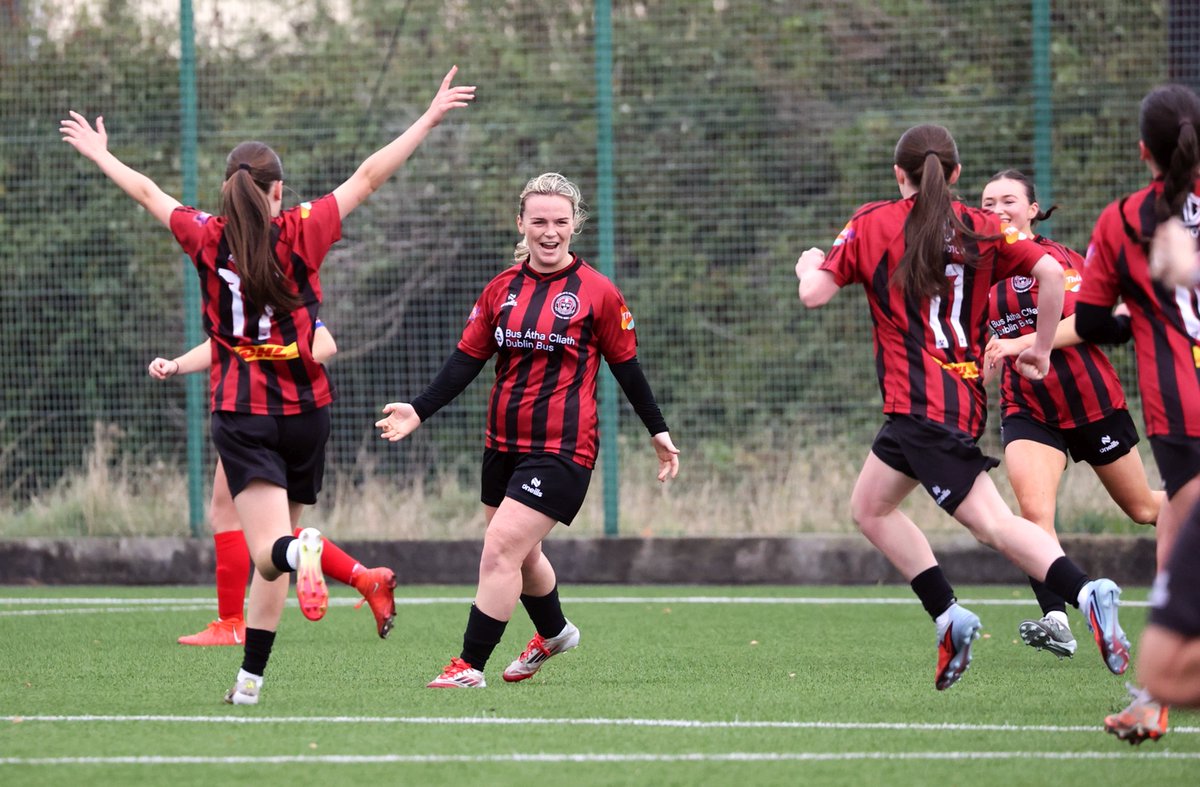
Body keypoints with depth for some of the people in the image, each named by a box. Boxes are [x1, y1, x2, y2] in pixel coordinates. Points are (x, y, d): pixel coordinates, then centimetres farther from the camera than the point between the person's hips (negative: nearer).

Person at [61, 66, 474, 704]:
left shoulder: (207, 240, 0)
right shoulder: (301, 232, -3)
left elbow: (146, 192, 15)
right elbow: (369, 177, 0)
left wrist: (98, 153, 32)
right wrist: (429, 119, 7)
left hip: (241, 412, -1)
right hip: (304, 410, 1)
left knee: (268, 551, -11)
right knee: (272, 558, 13)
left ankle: (301, 553, -47)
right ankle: (251, 677, 15)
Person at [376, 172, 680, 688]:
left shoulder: (597, 292, -5)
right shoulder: (501, 290, 7)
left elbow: (626, 365, 4)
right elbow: (467, 359, 7)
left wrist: (658, 432, 10)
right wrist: (418, 411, -3)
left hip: (562, 448, -6)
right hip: (503, 445, 6)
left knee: (502, 549, -14)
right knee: (520, 554, 18)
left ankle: (471, 665, -8)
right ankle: (554, 633, 46)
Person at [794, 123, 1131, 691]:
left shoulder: (871, 224, 1)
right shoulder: (981, 228, 11)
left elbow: (813, 295, -1)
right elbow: (1049, 273, -3)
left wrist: (807, 265, 22)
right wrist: (1041, 350, 8)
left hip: (922, 404, -6)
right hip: (965, 394, 6)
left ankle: (1084, 593, -22)